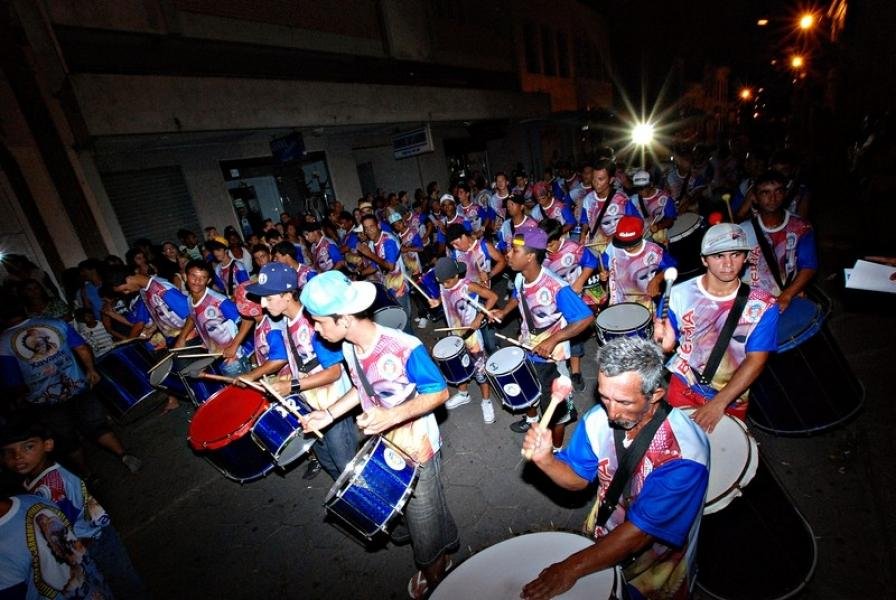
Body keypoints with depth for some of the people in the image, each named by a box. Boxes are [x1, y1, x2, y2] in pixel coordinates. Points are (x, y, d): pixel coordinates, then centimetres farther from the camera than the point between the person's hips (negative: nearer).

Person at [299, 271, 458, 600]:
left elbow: (439, 392, -25)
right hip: (381, 444, 7)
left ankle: (434, 565, 48)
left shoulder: (405, 348, -35)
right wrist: (330, 414, -1)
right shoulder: (349, 348, -10)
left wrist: (393, 415, -37)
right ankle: (442, 546, 58)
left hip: (416, 448, -7)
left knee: (422, 514, 17)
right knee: (408, 508, 29)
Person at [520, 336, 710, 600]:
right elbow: (578, 478, -5)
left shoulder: (683, 454, -32)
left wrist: (573, 568, -28)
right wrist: (545, 460, -26)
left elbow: (641, 531, -28)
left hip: (653, 562, -4)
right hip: (602, 538, 4)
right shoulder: (598, 419, -18)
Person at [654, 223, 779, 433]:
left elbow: (756, 361, -17)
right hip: (683, 389, 0)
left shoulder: (762, 305, -15)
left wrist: (719, 403, -26)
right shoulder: (680, 294, -15)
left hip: (732, 397, 1)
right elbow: (668, 345, -7)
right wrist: (665, 342, -31)